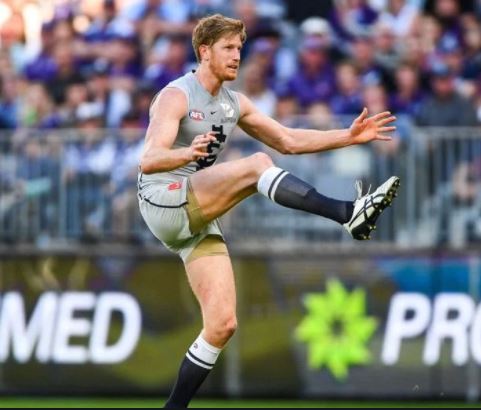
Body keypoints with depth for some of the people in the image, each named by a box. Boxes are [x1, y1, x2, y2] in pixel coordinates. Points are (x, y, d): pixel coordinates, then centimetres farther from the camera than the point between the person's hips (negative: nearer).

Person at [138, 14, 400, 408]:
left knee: (222, 324, -4)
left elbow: (289, 141, 20)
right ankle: (348, 214, -36)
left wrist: (351, 136, 11)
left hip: (198, 221, 8)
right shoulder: (177, 96, -10)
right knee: (256, 165, -27)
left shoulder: (234, 104, 14)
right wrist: (187, 154, -45)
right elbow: (148, 161, -24)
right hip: (164, 204, -8)